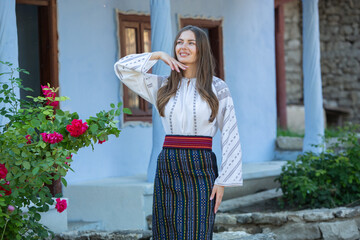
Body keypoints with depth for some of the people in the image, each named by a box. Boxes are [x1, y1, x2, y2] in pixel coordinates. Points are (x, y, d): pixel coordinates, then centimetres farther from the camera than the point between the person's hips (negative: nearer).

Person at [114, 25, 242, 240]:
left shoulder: (217, 88, 1)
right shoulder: (163, 87, 11)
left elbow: (230, 136, 0)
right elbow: (122, 68, 10)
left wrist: (223, 181, -5)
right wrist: (158, 56, 4)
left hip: (201, 170, -4)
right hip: (167, 169, 4)